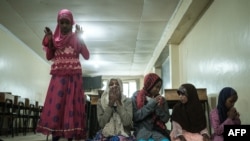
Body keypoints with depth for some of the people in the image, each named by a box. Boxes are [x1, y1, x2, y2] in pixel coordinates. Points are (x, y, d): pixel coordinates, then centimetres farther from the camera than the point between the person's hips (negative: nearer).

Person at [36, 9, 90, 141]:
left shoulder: (77, 39, 4)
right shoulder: (55, 38, 11)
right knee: (55, 105, -6)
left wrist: (80, 38, -11)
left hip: (73, 77, -2)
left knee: (72, 105, -5)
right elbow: (49, 57, 7)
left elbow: (87, 56, -5)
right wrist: (49, 40, -4)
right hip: (58, 77, 2)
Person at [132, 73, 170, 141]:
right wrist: (152, 103, -13)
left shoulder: (161, 99, 10)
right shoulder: (136, 97, 2)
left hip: (158, 130, 2)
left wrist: (159, 107, -11)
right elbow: (135, 117, -8)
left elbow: (166, 119, 7)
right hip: (142, 130, -2)